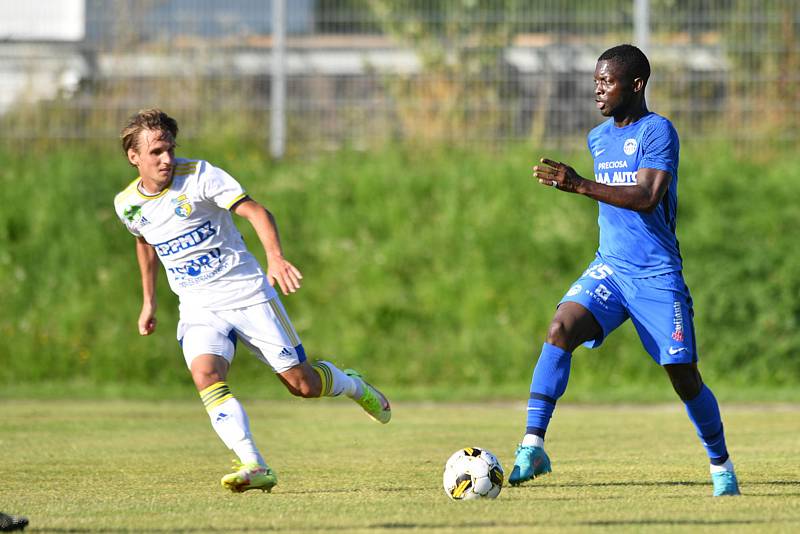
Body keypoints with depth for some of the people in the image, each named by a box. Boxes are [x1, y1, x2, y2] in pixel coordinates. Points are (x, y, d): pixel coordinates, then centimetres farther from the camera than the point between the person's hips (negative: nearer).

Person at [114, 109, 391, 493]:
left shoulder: (199, 176, -14)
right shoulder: (128, 204, 1)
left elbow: (255, 211, -23)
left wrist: (275, 257, -39)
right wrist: (149, 301, 26)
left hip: (247, 292, -3)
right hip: (198, 308, 3)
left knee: (302, 384, -1)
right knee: (206, 375, -28)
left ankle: (354, 386, 34)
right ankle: (254, 468, -32)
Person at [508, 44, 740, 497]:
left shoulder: (657, 131, -9)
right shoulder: (599, 138, 14)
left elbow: (647, 198, -23)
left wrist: (581, 185, -30)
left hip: (657, 273, -5)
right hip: (609, 268, 5)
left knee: (684, 376, -2)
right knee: (561, 327, -22)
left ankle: (722, 467, 20)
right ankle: (533, 446, -27)